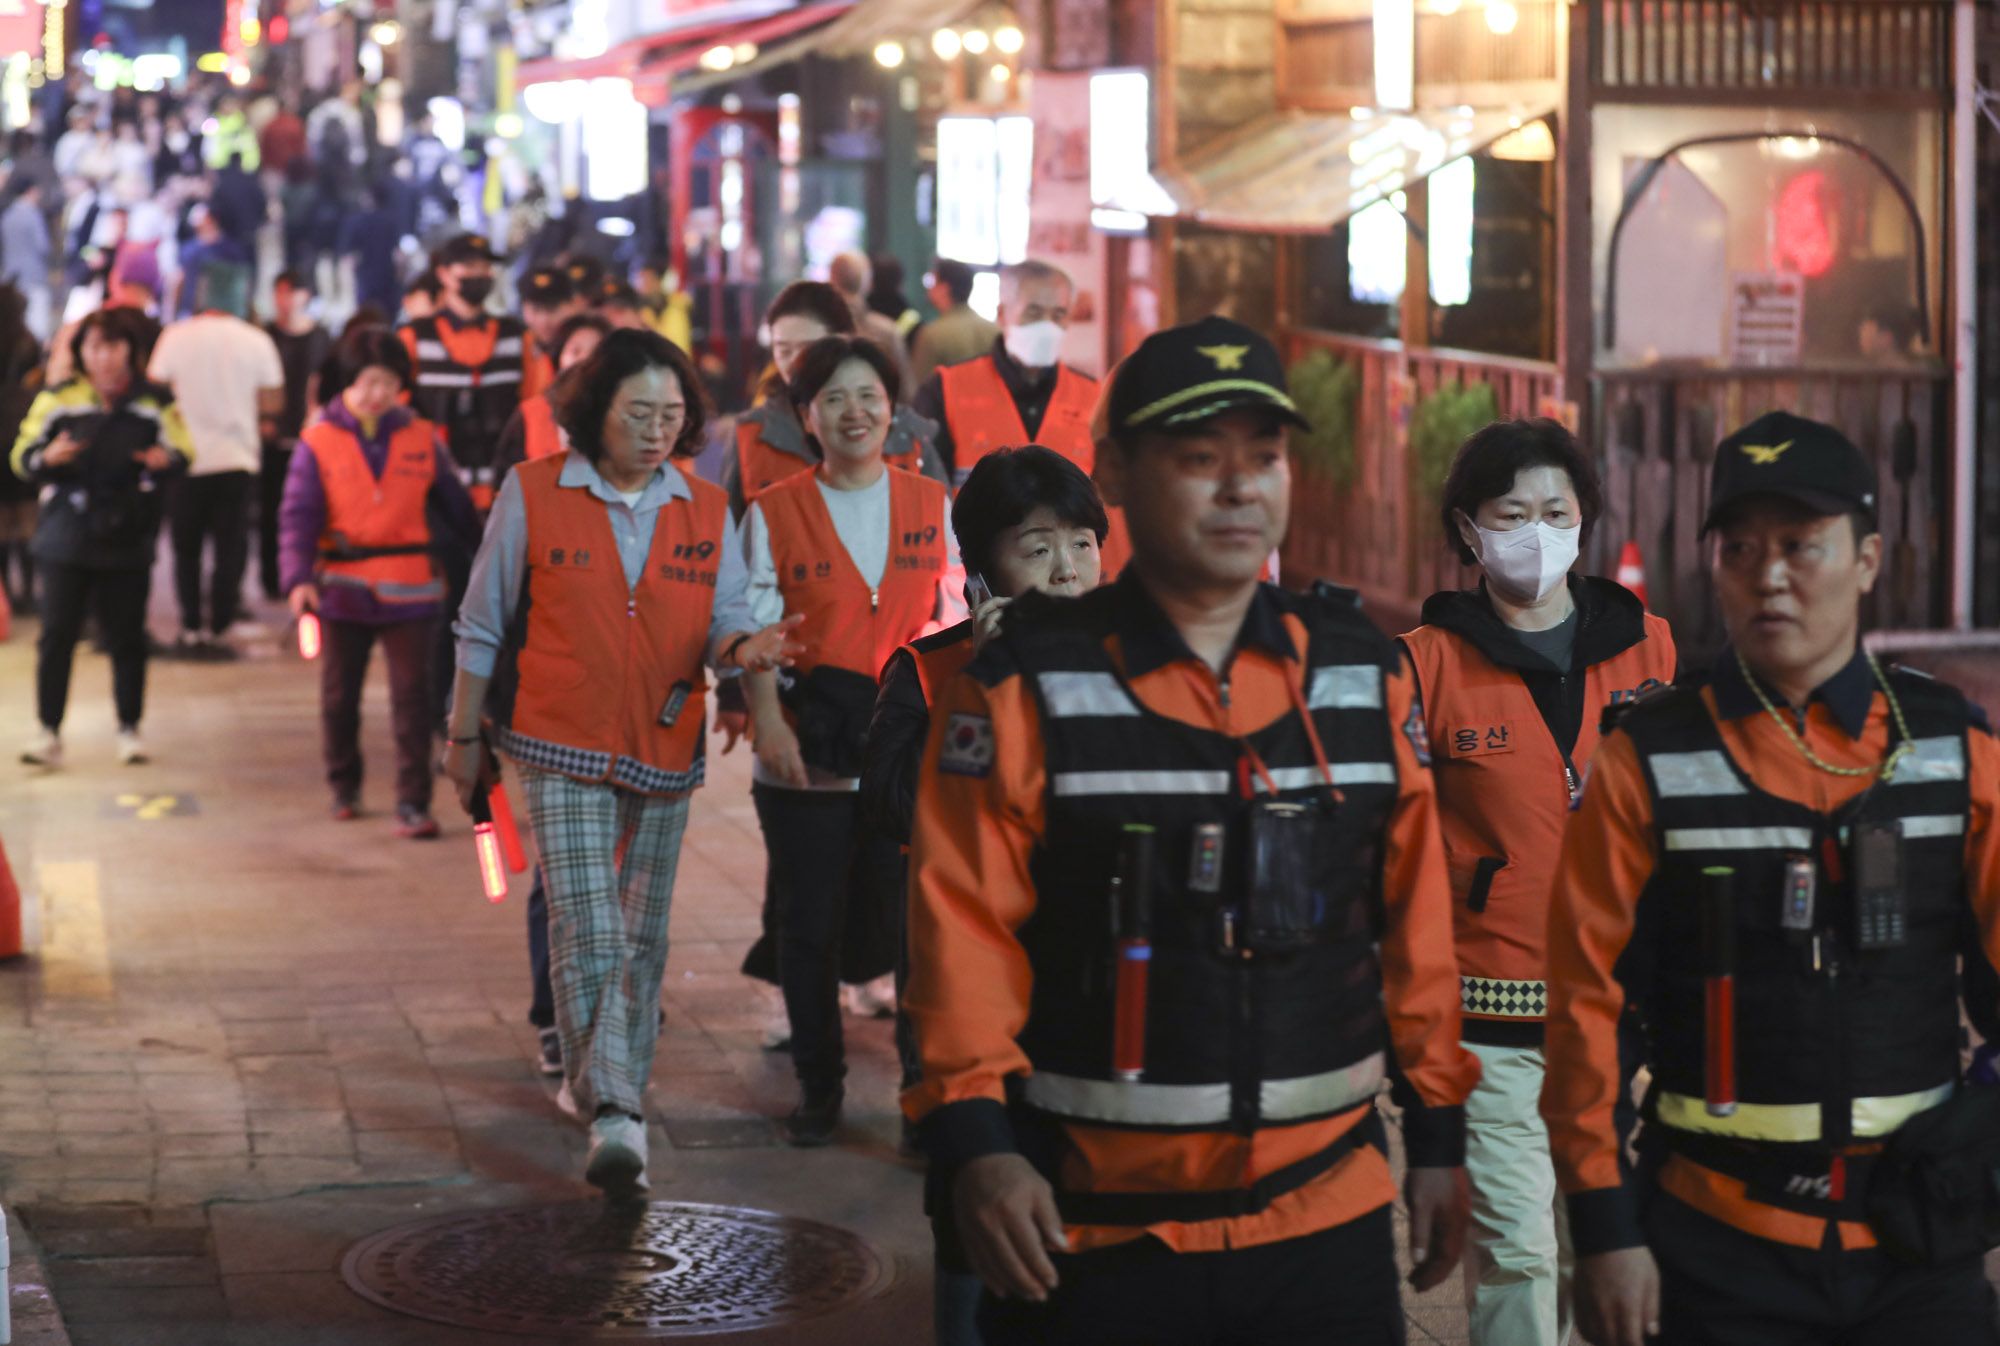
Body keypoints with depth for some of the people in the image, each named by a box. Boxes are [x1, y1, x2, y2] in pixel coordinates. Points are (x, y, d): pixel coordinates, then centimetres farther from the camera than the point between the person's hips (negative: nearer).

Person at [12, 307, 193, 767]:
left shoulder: (154, 402, 3)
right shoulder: (58, 399, 2)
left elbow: (183, 451, 7)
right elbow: (23, 457, 3)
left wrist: (165, 460, -17)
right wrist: (48, 458, -20)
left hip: (127, 539, 0)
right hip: (67, 537, 0)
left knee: (126, 638, 5)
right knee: (57, 634, -3)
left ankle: (129, 728, 18)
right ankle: (48, 731, 3)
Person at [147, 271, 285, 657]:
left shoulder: (176, 336, -6)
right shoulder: (257, 341, -4)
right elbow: (272, 403, -2)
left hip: (188, 460, 0)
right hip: (238, 459, 0)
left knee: (186, 548, 12)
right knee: (231, 548, 4)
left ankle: (190, 630, 10)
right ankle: (216, 630, -1)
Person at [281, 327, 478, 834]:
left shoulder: (422, 440, 2)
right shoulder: (319, 442, -3)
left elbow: (455, 504, 12)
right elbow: (299, 516, -8)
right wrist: (298, 578, -21)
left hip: (409, 588, 0)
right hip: (343, 588, 0)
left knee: (412, 697, -5)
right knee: (339, 694, 14)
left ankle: (413, 804, -2)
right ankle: (344, 788, 34)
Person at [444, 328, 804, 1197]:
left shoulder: (705, 509, 3)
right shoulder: (532, 494, -4)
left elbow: (722, 621, 1)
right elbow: (483, 628, 3)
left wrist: (742, 648, -24)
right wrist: (465, 737, 6)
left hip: (664, 752, 4)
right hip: (561, 749, -4)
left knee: (641, 938, 13)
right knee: (588, 934, -14)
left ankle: (601, 1081, 32)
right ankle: (612, 1118, -18)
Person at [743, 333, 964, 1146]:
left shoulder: (932, 507, 7)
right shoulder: (772, 515, 2)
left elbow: (951, 626, 9)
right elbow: (756, 630, -3)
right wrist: (768, 720, -18)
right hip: (806, 758, -1)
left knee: (896, 931, -3)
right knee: (809, 930, 5)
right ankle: (817, 1090, 20)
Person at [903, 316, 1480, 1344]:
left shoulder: (1366, 676, 7)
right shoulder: (1029, 689, -4)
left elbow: (1415, 917, 12)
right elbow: (963, 931, -7)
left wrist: (1438, 1135, 13)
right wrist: (973, 1144, -16)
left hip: (1330, 1223, 3)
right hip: (1089, 1238, -3)